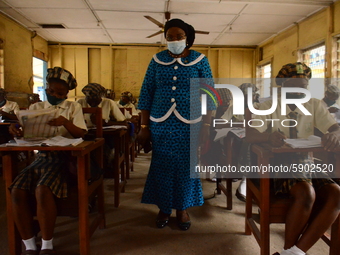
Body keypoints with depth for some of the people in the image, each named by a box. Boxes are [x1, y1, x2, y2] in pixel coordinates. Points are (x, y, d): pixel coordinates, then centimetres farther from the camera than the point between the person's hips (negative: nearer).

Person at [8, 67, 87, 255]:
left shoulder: (73, 107, 9)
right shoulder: (36, 108, 19)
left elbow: (81, 134, -2)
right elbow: (25, 132, 13)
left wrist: (65, 122, -21)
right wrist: (16, 130, -11)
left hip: (63, 157, -4)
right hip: (41, 157, 4)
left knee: (43, 190, -30)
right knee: (17, 191, -22)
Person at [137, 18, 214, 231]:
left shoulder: (200, 60, 1)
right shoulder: (157, 60, 5)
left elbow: (209, 95, 0)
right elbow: (146, 94, 4)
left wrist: (206, 126, -7)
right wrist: (144, 126, 0)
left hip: (190, 125, -1)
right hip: (161, 124, 2)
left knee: (187, 166, 6)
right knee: (162, 167, 7)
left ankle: (182, 209, 26)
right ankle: (164, 209, 26)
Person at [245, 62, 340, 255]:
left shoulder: (315, 105, 10)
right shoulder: (269, 106, 0)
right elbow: (250, 136, -12)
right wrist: (269, 136, -36)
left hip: (306, 163, 4)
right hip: (280, 163, -4)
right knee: (306, 193, -32)